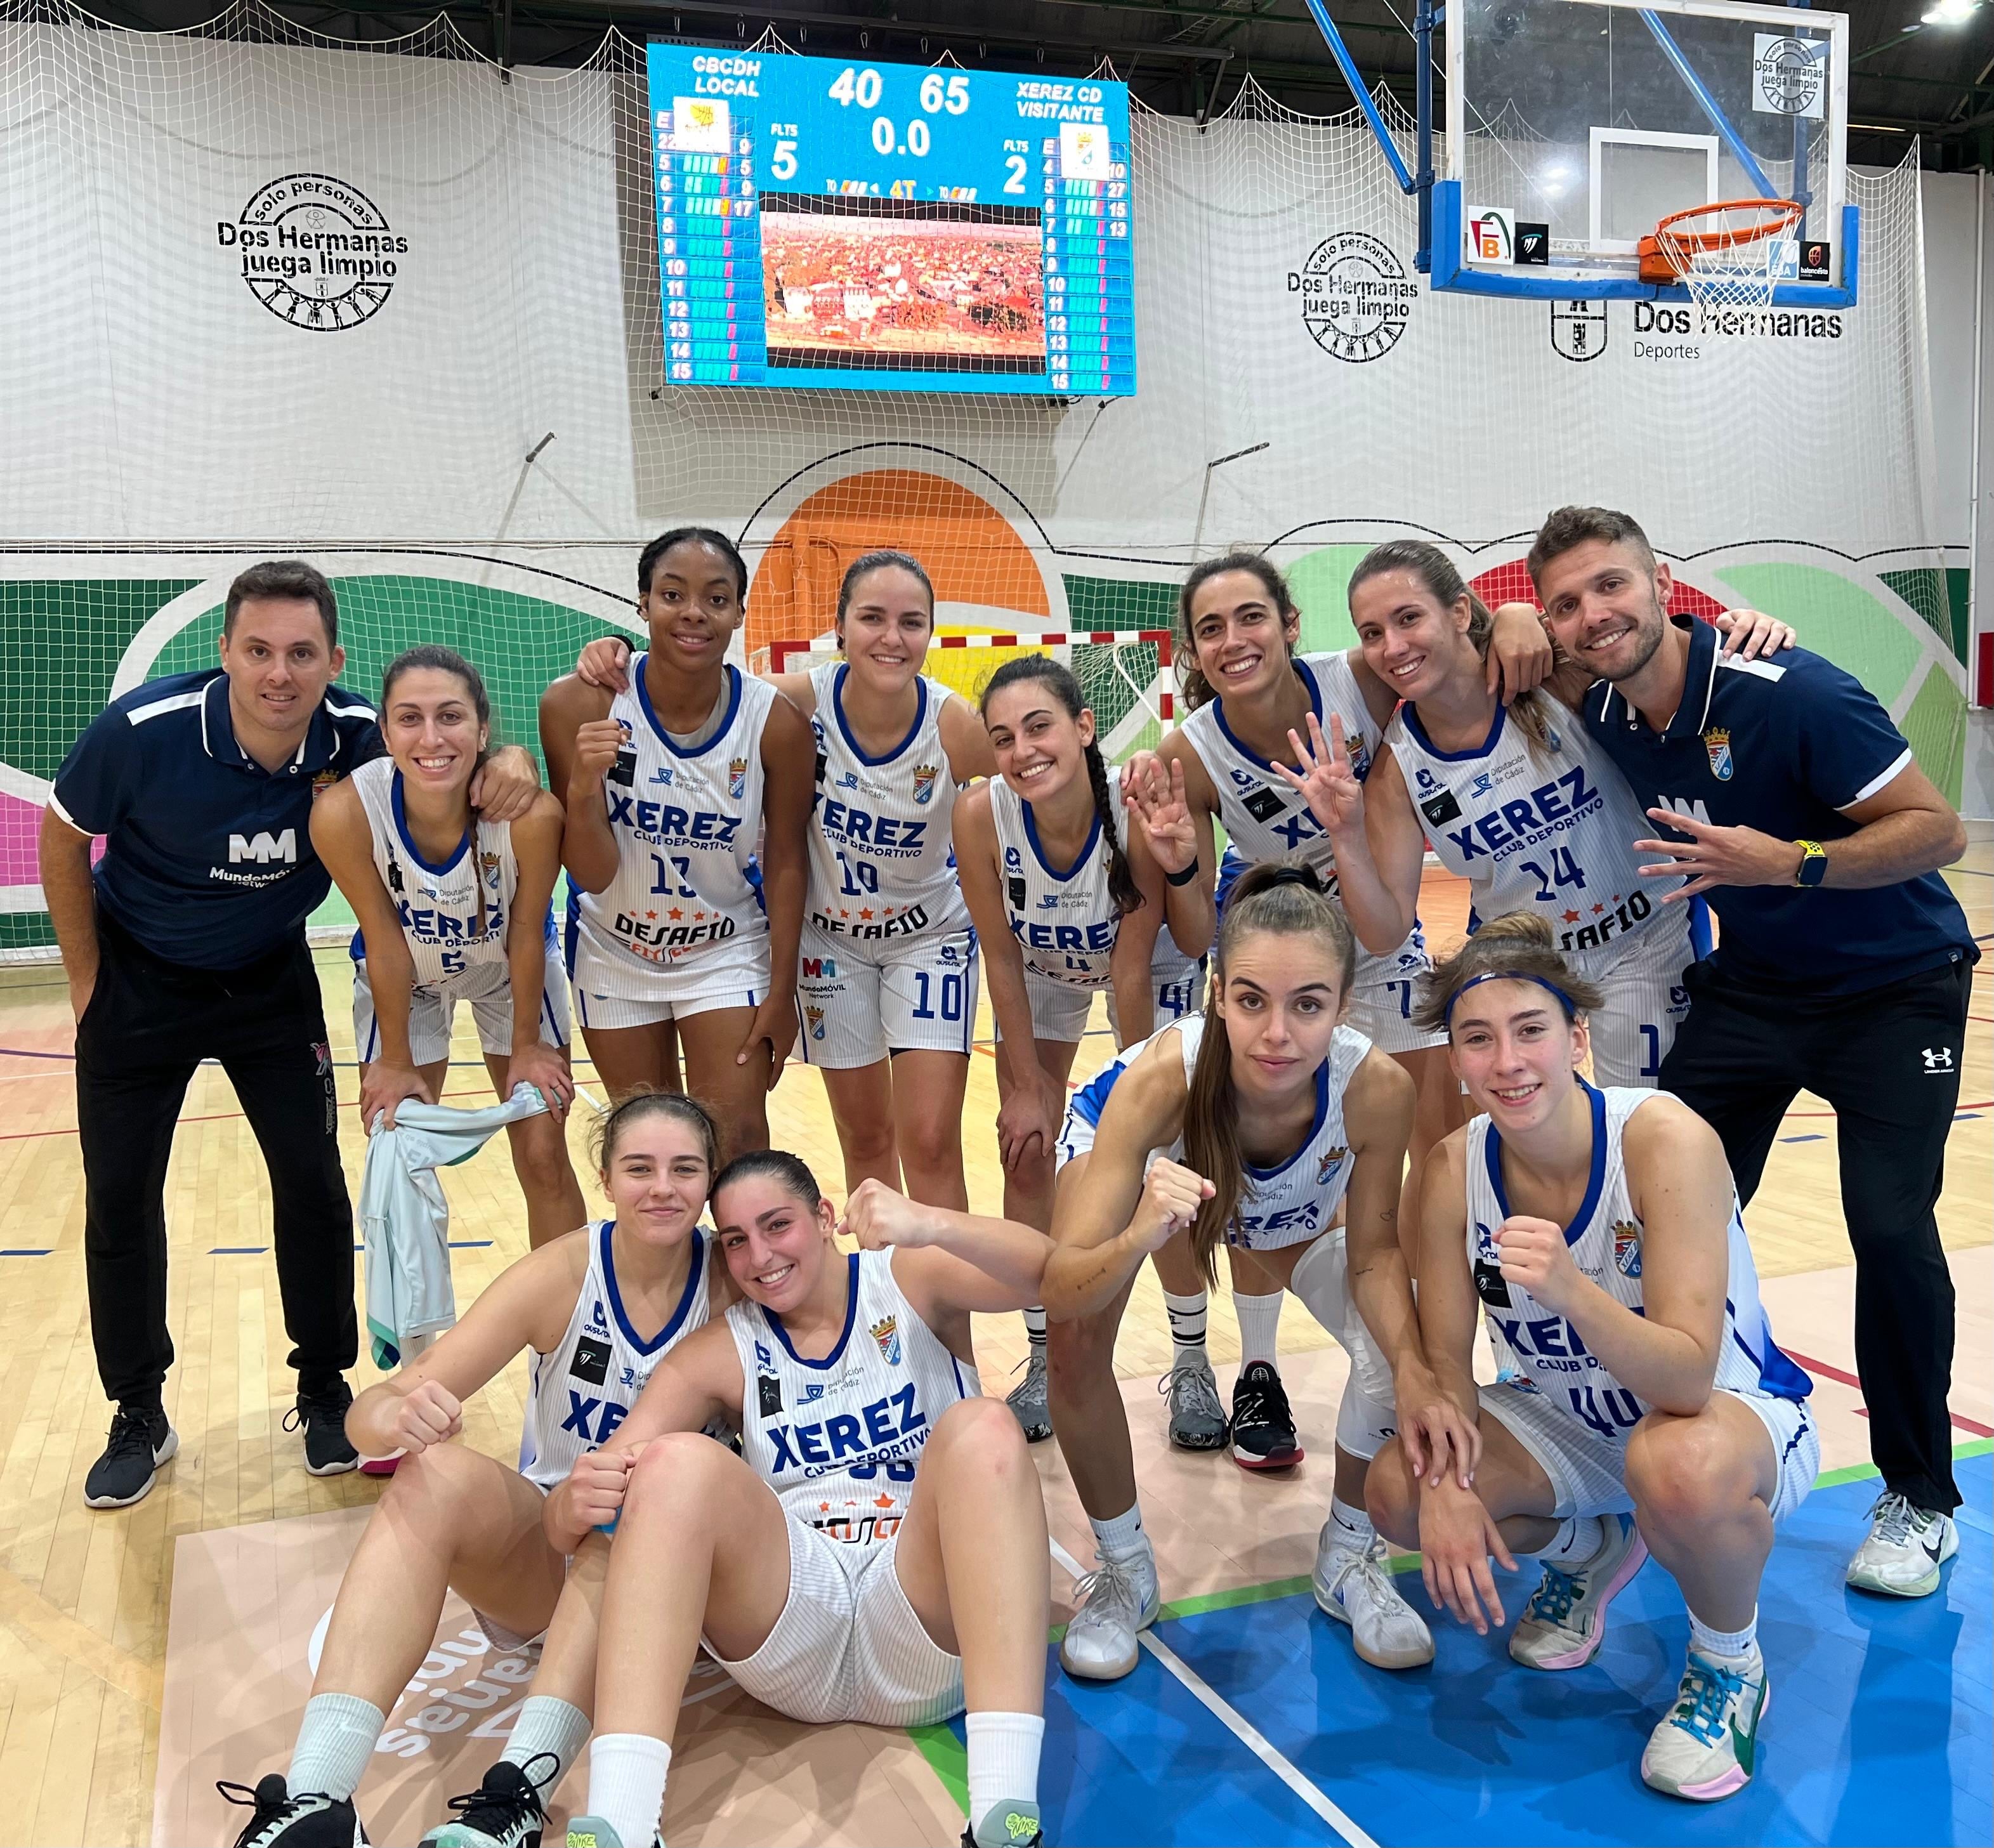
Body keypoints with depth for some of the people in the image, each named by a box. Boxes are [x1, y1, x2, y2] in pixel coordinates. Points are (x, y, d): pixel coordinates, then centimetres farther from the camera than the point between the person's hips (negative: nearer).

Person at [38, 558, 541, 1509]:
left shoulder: (354, 737, -22)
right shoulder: (143, 730, -28)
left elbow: (451, 757, -3)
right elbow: (62, 842, -9)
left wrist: (506, 767, -29)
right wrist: (87, 984, -3)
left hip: (272, 983, 1)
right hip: (138, 983, -1)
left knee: (313, 1182, -1)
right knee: (119, 1199, 3)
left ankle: (324, 1394, 18)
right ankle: (139, 1418, 21)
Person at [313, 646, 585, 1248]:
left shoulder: (532, 814, -35)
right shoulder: (345, 813, -34)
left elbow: (526, 934, -19)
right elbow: (385, 940, -20)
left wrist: (526, 1046, -7)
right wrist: (395, 1062, -10)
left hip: (513, 971, 0)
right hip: (402, 979, 0)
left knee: (544, 1158, 4)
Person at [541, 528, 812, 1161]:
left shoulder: (776, 722, -19)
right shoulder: (580, 705, -20)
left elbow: (784, 862, -8)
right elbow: (593, 875, -17)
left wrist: (781, 991, -6)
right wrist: (584, 785, -35)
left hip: (728, 949, -1)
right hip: (615, 951, 1)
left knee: (737, 1142, -5)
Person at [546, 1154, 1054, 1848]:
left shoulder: (911, 1281, 6)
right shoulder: (720, 1353, 8)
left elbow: (1051, 1276, -15)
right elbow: (567, 1517, -1)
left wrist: (929, 1226, -33)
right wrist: (575, 1504, -27)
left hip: (932, 1622, -1)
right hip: (791, 1604, 2)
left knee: (983, 1431, -29)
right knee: (678, 1460, -23)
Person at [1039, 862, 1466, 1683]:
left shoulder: (1378, 1089, -38)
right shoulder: (1160, 1076, -44)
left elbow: (1374, 1254, -21)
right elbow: (1060, 1291, -46)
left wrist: (1413, 1366, -39)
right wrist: (1139, 1238, -67)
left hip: (1288, 1210, 2)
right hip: (1127, 1150, -2)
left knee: (1398, 1348, -16)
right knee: (1078, 1347, -23)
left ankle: (1347, 1558, 13)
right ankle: (1124, 1571, 6)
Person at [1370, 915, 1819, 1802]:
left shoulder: (1665, 1139, -29)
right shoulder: (1455, 1170, -15)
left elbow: (1687, 1378, -35)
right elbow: (1447, 1356, -9)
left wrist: (1570, 1290, -53)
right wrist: (1446, 1483, -26)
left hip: (1737, 1415, -5)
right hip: (1573, 1423, 5)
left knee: (1678, 1467, -39)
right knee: (1397, 1491, -18)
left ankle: (1729, 1663, -3)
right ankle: (1591, 1548, 16)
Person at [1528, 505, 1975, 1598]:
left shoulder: (1791, 694, -26)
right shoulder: (1601, 724, -9)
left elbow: (1938, 829, -22)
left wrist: (1789, 863, -35)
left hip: (1894, 986, -5)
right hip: (1752, 985, 5)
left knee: (1890, 1225, -16)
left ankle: (1920, 1499, 6)